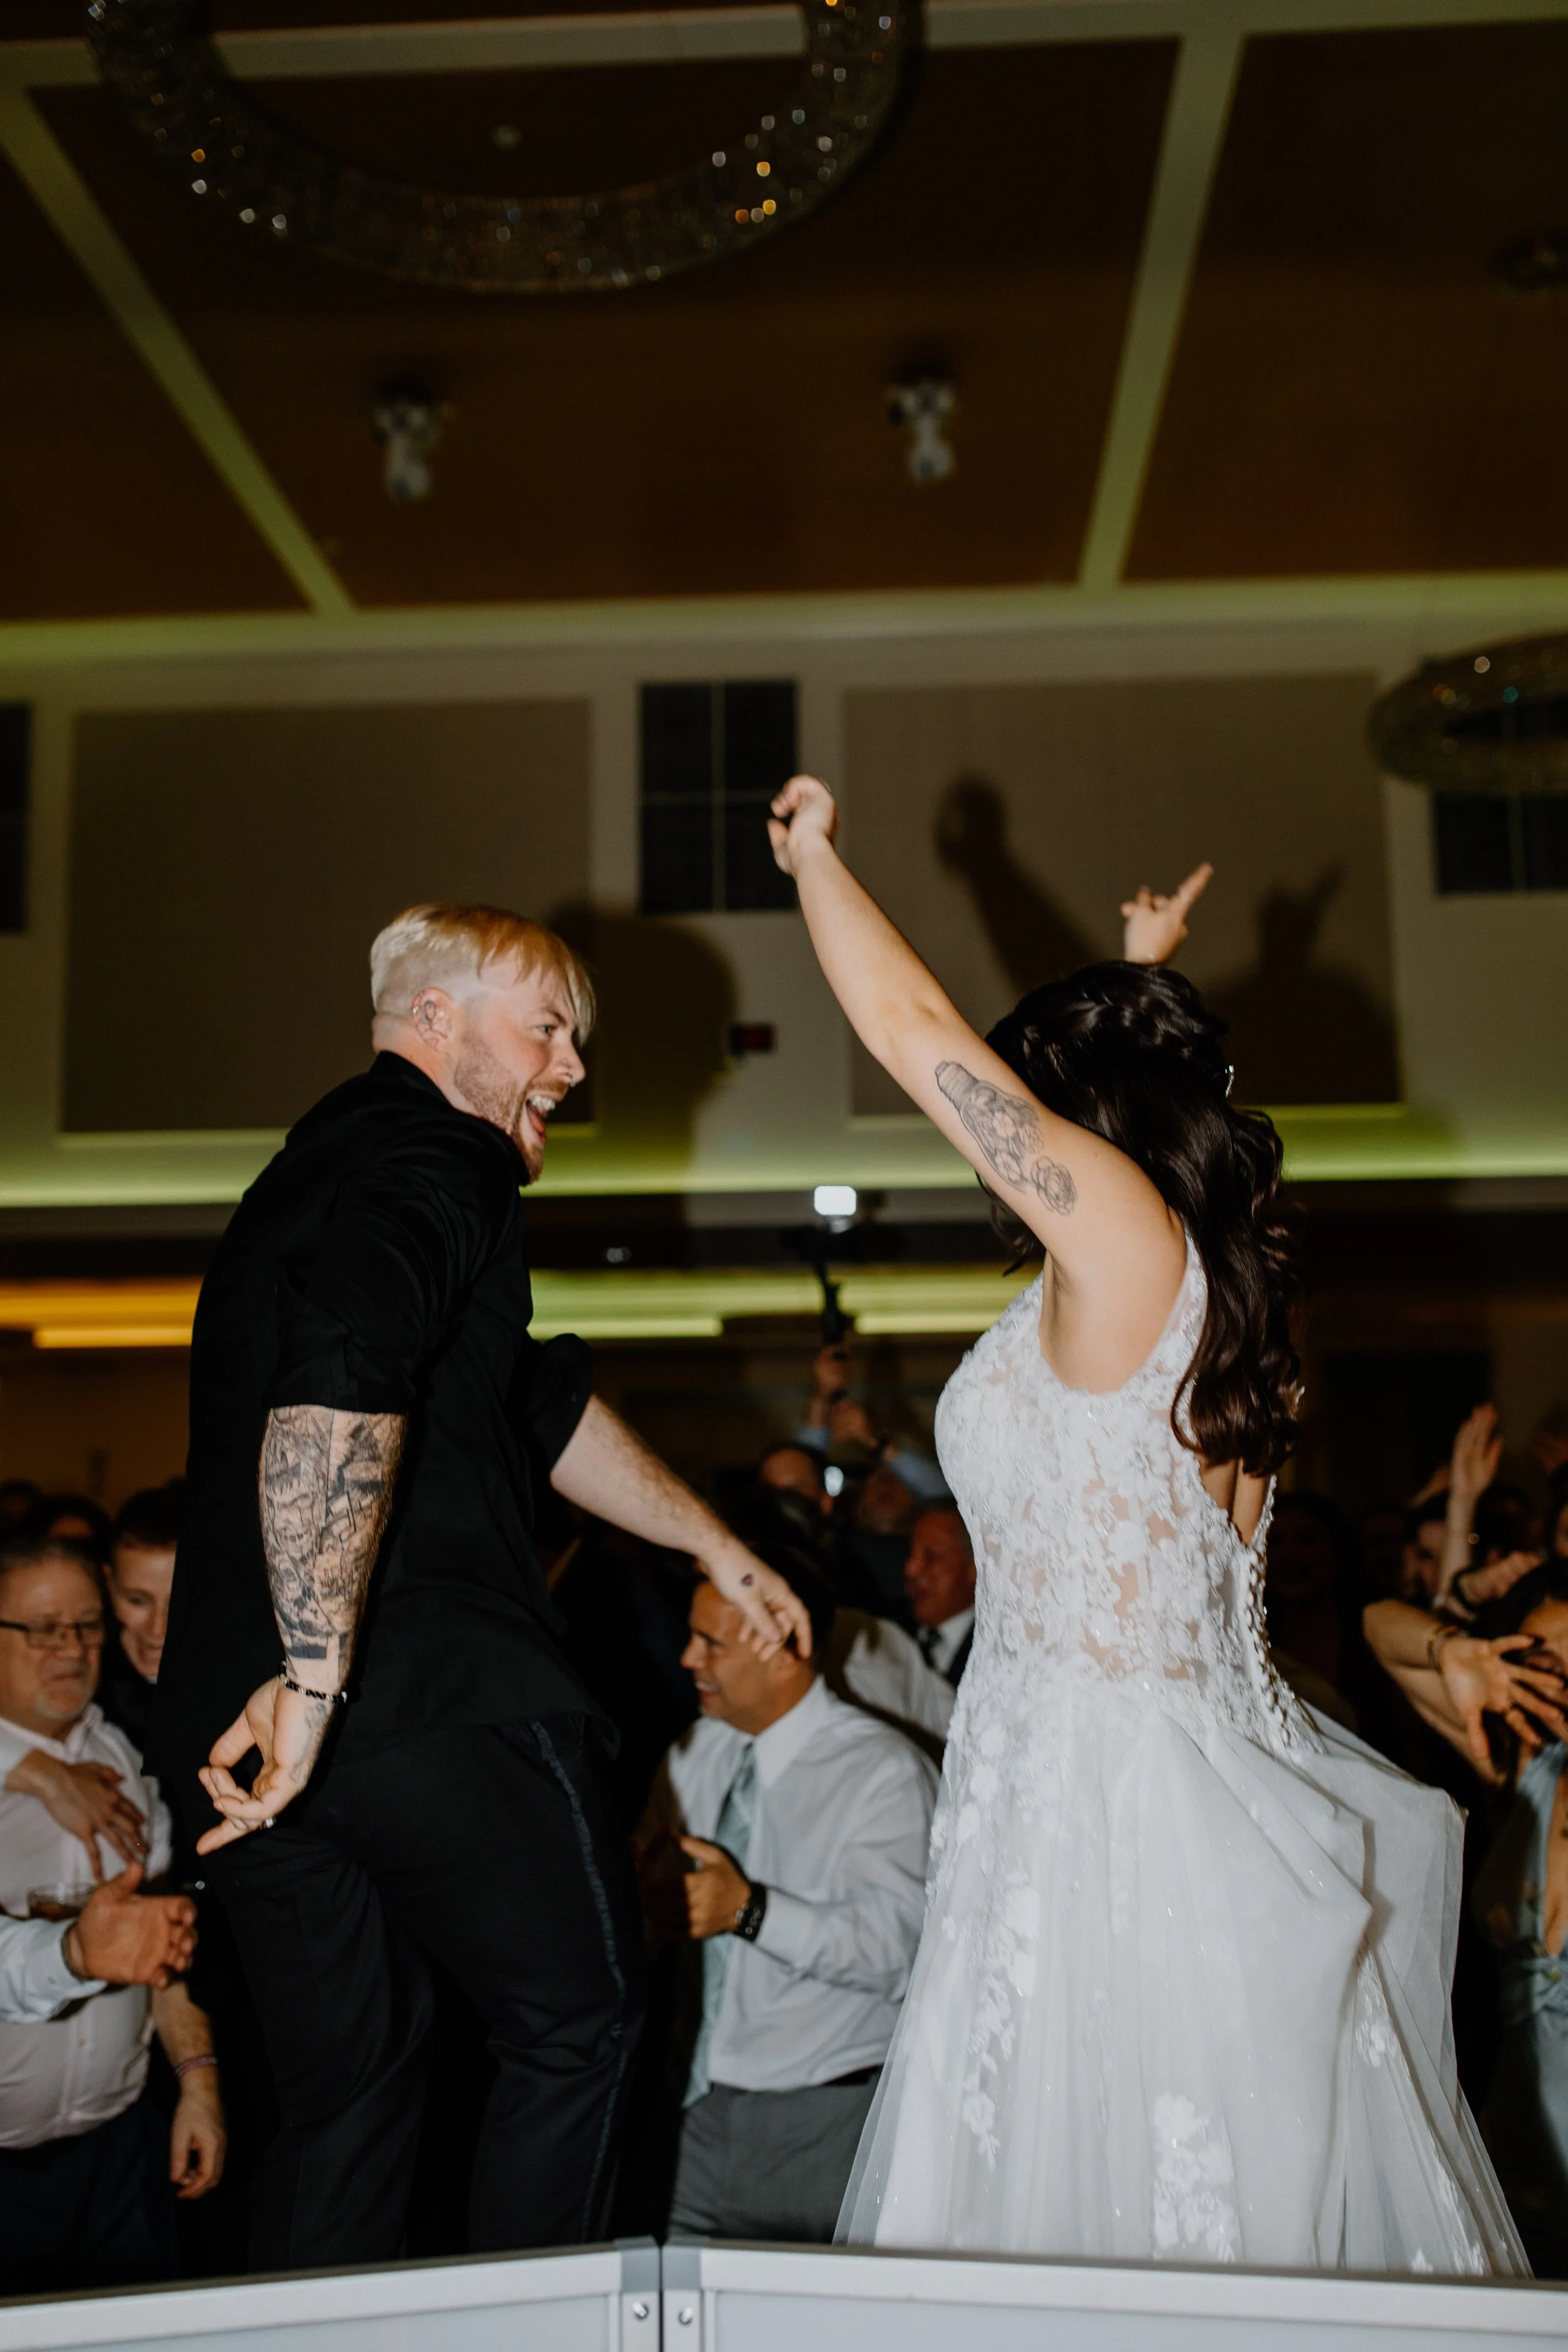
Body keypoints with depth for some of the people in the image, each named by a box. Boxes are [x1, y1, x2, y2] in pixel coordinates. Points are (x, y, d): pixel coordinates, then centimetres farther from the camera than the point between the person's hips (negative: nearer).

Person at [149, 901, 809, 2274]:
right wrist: (318, 1673, -29)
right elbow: (341, 1389, -28)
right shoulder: (432, 1157, -8)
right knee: (581, 2020, 10)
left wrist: (714, 1545, 34)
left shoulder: (318, 1171, 25)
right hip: (432, 1699, -9)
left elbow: (540, 1407, 29)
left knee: (348, 2086, 17)